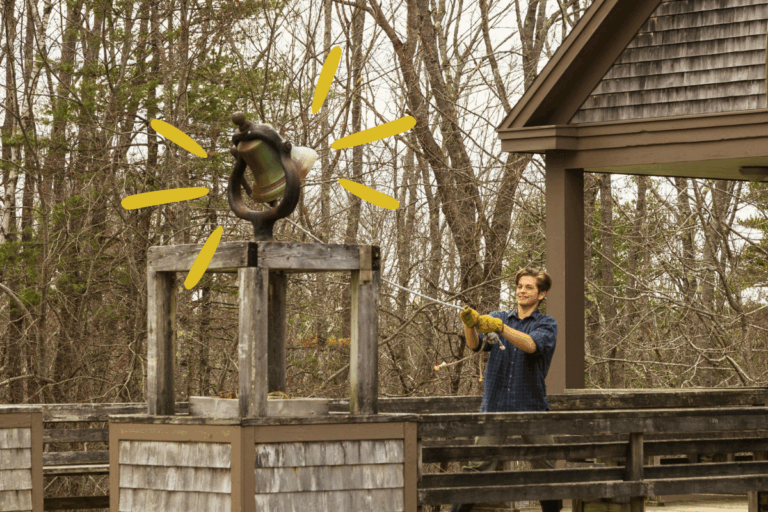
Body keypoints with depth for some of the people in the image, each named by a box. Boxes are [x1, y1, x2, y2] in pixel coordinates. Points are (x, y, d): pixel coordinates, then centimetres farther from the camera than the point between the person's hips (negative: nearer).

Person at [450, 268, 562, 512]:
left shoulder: (547, 325, 5)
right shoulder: (499, 318, 12)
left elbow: (531, 345, -17)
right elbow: (475, 344, -6)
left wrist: (499, 327, -31)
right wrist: (470, 324, -29)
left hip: (531, 408, 0)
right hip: (495, 406, 0)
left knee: (545, 469, 5)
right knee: (478, 466, -10)